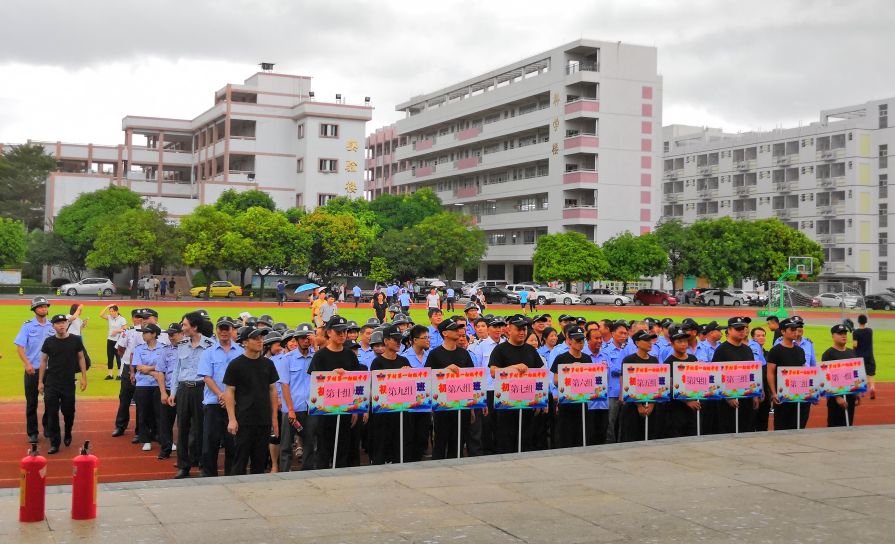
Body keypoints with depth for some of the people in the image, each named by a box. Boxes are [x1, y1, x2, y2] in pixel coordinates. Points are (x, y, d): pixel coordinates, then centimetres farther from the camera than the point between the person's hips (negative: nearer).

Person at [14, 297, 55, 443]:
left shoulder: (52, 326, 4)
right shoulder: (28, 326, -3)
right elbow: (19, 347, -8)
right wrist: (27, 364, -20)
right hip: (32, 370, -2)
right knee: (31, 403, 4)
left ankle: (48, 428, 23)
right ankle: (32, 433, 12)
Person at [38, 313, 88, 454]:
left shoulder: (75, 340, -2)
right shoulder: (49, 341, 0)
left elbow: (81, 358, 6)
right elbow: (44, 361, 6)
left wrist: (84, 377, 1)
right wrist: (40, 382, 3)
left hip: (69, 383, 0)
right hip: (51, 383, 0)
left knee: (68, 411, 9)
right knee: (52, 413, -3)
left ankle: (68, 435, 35)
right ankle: (54, 444, 2)